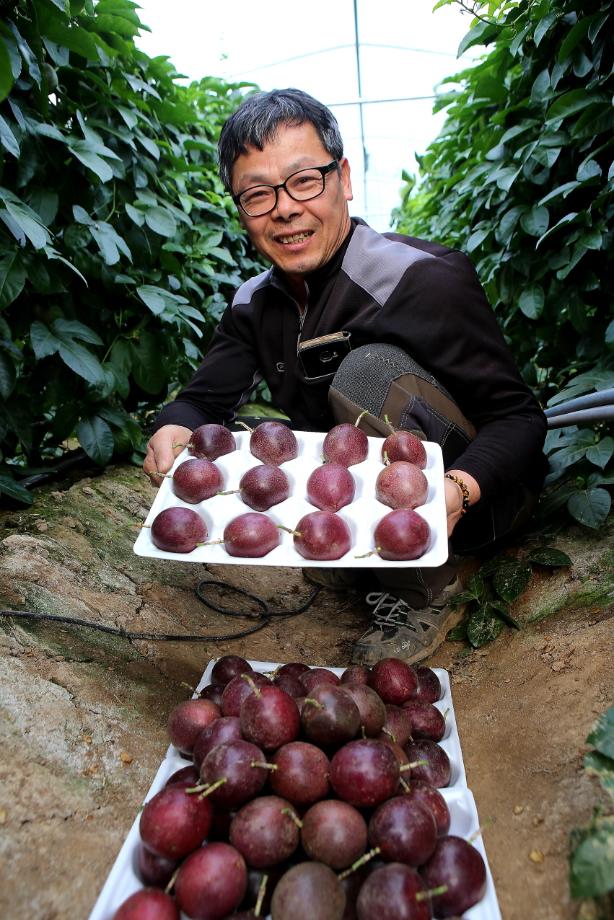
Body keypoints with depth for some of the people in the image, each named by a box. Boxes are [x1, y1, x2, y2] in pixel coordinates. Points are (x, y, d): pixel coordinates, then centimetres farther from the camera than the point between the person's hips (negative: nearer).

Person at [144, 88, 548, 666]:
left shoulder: (423, 279, -21)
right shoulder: (255, 304, 0)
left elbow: (520, 417, -22)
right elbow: (205, 397, -5)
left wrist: (457, 489, -42)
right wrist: (172, 431, -30)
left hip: (473, 498, -5)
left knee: (372, 370, -29)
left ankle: (428, 595, -13)